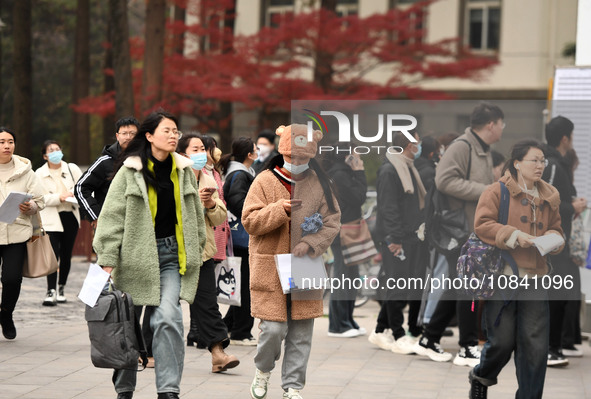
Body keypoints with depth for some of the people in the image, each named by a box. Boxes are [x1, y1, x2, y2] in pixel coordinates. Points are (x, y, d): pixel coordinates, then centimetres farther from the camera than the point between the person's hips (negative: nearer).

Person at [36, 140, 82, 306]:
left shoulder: (72, 169, 6)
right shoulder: (40, 174, 0)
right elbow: (40, 198, -7)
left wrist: (73, 193, -12)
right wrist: (59, 198, -17)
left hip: (70, 216, 3)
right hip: (51, 219, -3)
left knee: (66, 255, 8)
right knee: (53, 255, -13)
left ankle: (61, 288, 21)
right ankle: (51, 292, -13)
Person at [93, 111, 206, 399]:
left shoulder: (183, 171, 8)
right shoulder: (130, 172, -4)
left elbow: (195, 214, 18)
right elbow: (112, 216, -6)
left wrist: (196, 251, 18)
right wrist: (107, 259, -11)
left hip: (171, 254, 2)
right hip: (135, 254, -2)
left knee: (168, 317, -15)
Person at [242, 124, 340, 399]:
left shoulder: (319, 183, 4)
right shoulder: (265, 181, -2)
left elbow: (332, 222, 5)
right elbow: (249, 221, -7)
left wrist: (310, 244, -11)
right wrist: (281, 209, -23)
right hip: (270, 269, -2)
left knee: (301, 333, 5)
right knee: (274, 328, -7)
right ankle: (263, 370, 23)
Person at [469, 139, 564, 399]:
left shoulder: (549, 197, 15)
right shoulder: (497, 192, -1)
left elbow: (556, 229, 24)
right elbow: (481, 225, -10)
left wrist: (553, 237, 1)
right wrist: (514, 235, -18)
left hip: (534, 279, 4)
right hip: (501, 275, -4)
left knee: (535, 345, -3)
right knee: (502, 341, -1)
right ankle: (481, 377, 30)